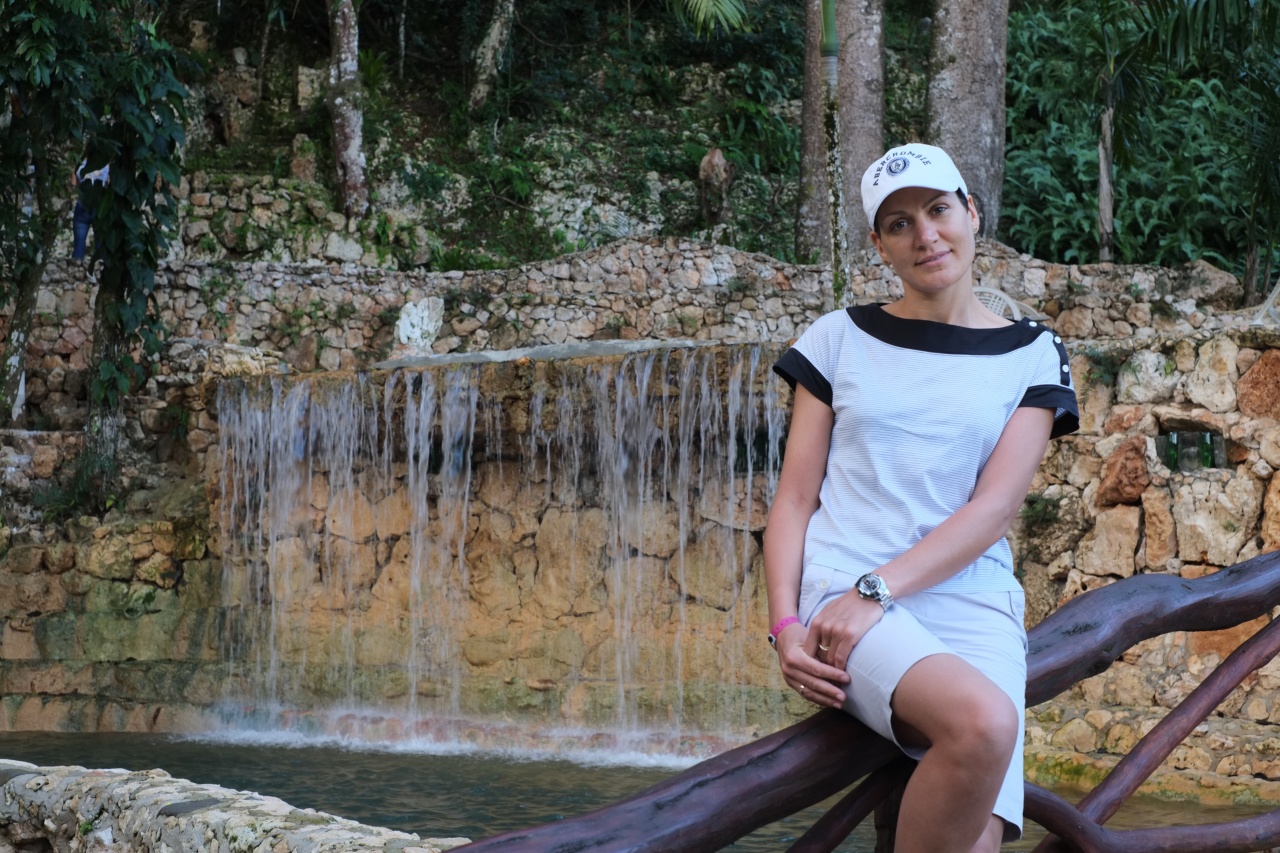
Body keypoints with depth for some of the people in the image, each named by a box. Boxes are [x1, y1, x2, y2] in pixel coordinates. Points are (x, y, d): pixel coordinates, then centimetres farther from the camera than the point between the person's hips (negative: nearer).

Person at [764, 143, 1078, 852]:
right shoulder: (839, 339, 13)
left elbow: (997, 504, -2)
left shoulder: (1032, 355, 12)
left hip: (969, 599, 2)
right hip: (838, 582, -1)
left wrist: (876, 589, -15)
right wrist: (786, 626, -9)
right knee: (984, 723, -34)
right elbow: (793, 500, 8)